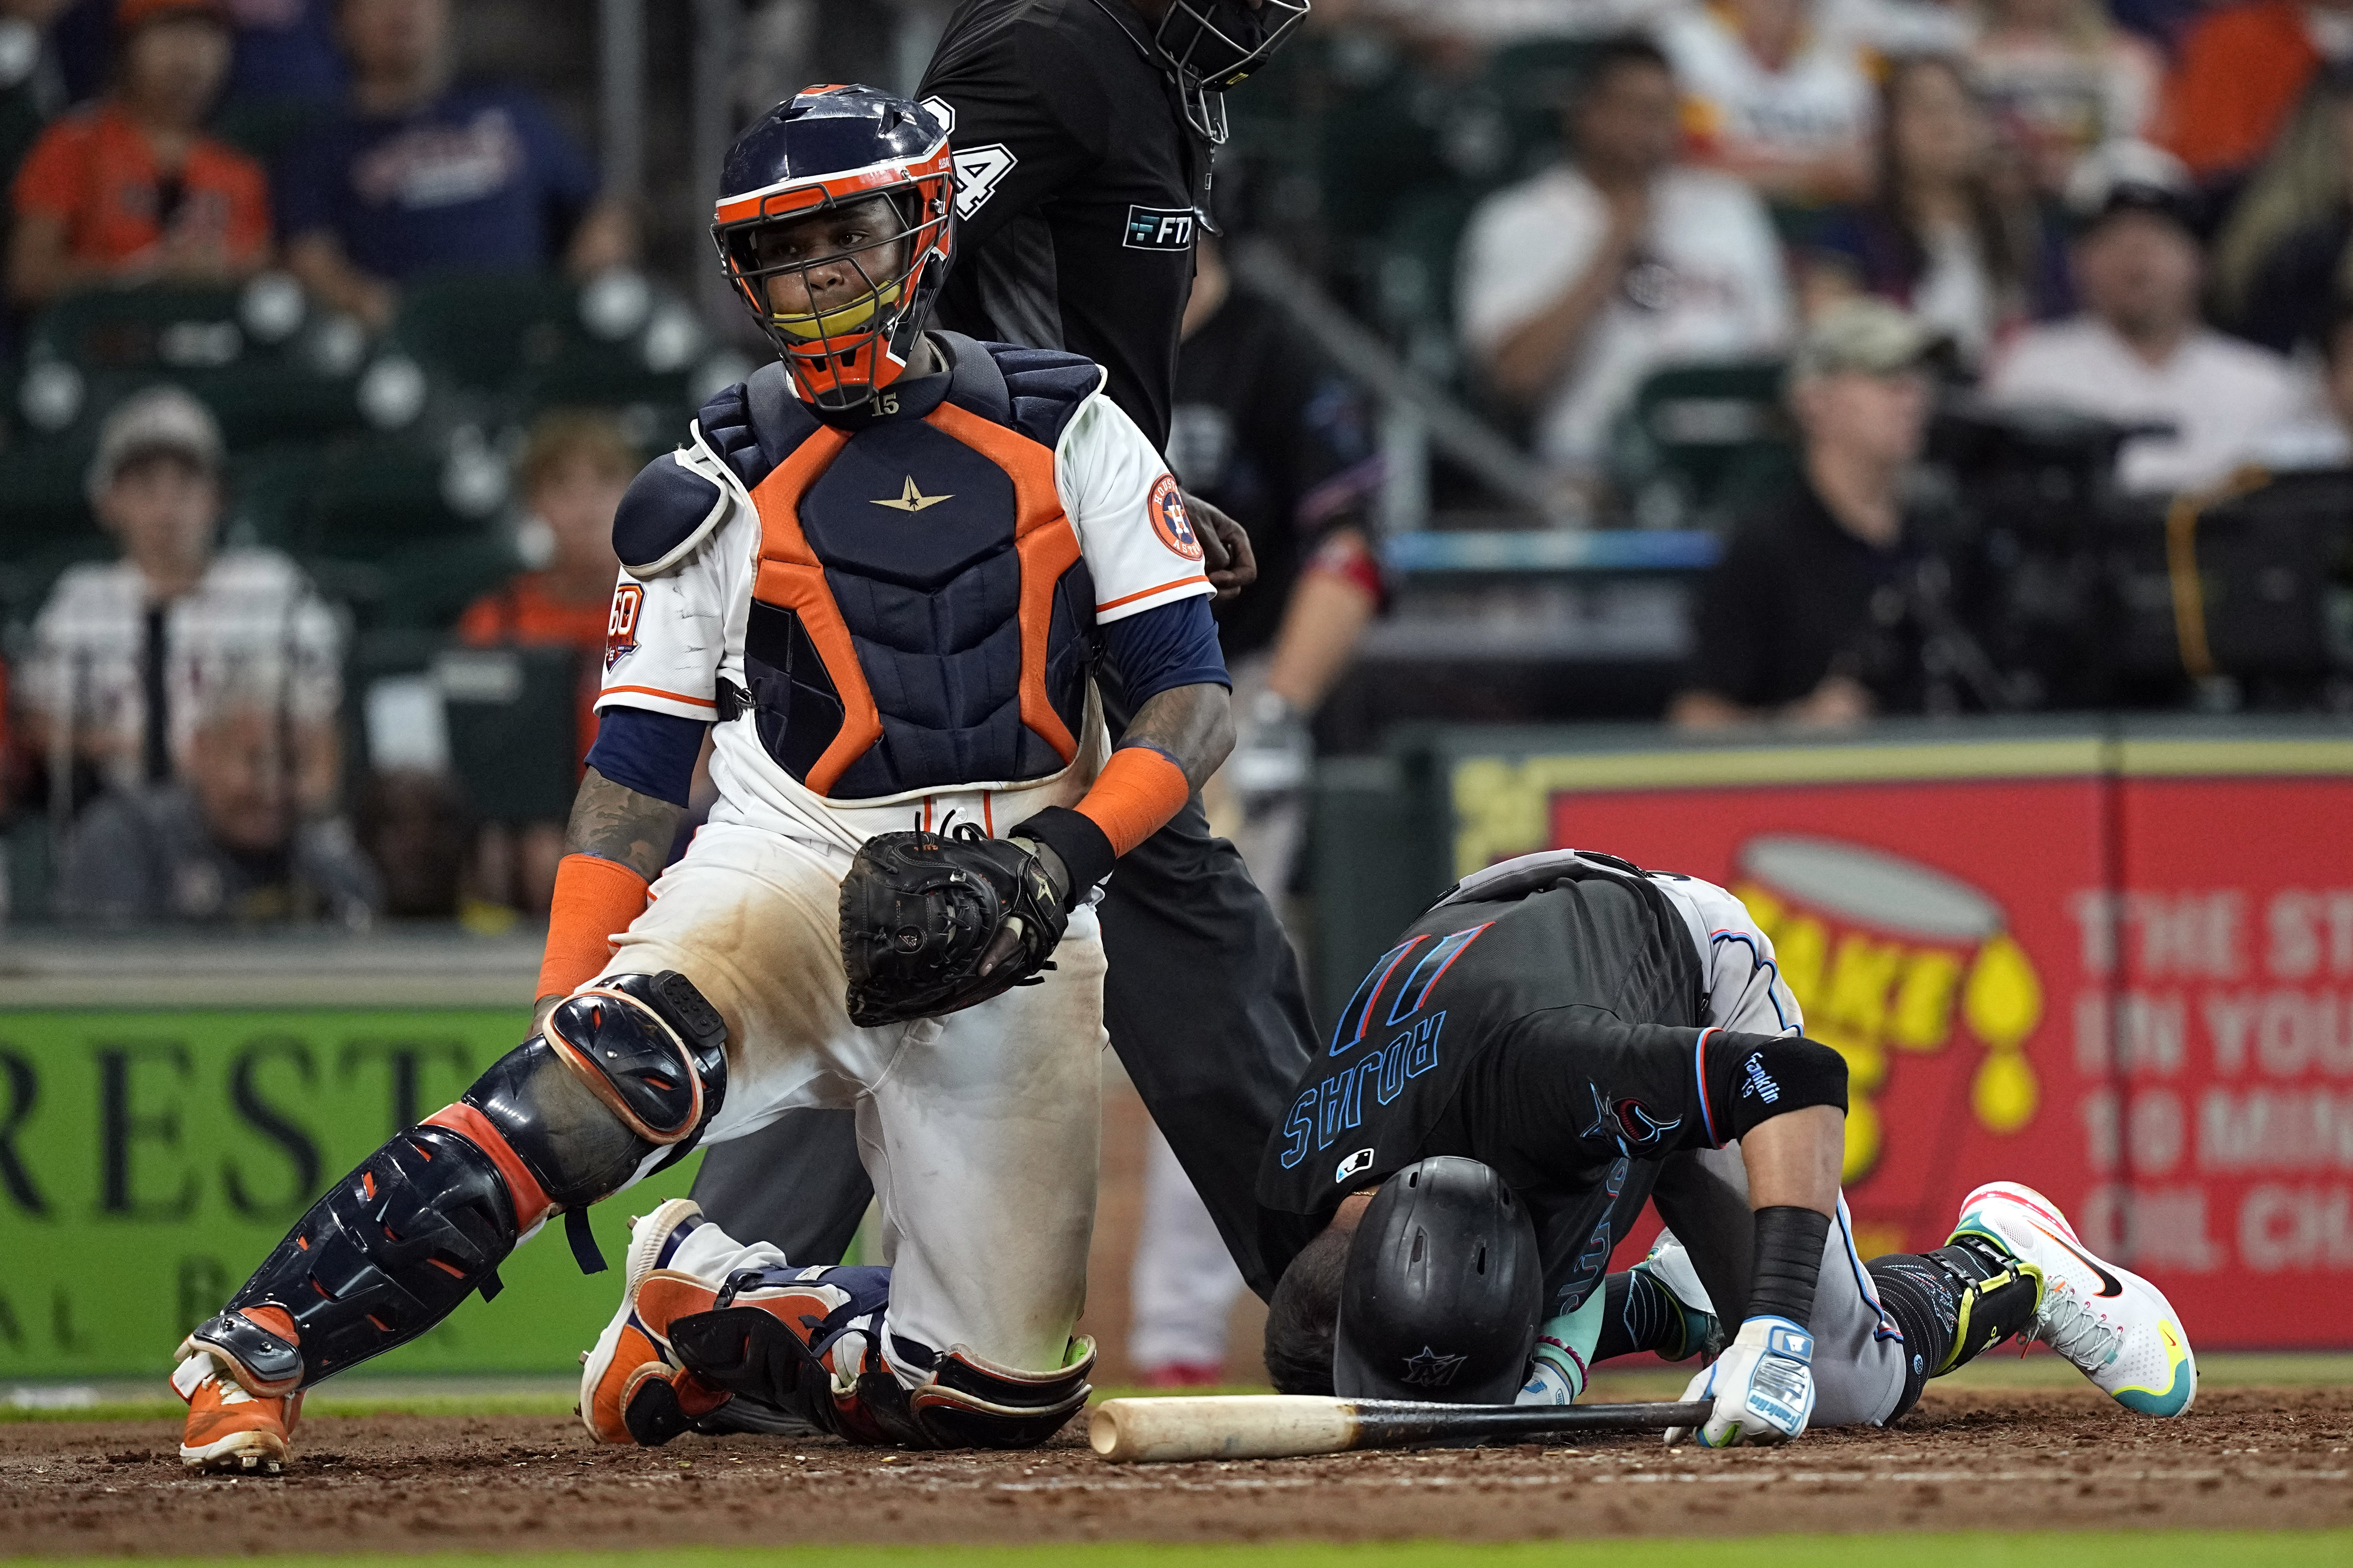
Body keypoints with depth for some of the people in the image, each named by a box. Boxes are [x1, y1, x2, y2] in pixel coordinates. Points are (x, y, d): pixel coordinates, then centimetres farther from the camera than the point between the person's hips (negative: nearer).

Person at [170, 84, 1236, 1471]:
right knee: (631, 1058, -36)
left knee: (997, 1395, -5)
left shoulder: (1068, 432, 8)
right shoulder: (723, 487, 7)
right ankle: (260, 1349, -33)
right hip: (789, 873, -2)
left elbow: (1196, 703, 3)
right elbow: (633, 780, 5)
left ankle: (707, 1310, 24)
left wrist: (1072, 848, -16)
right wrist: (562, 1017, -7)